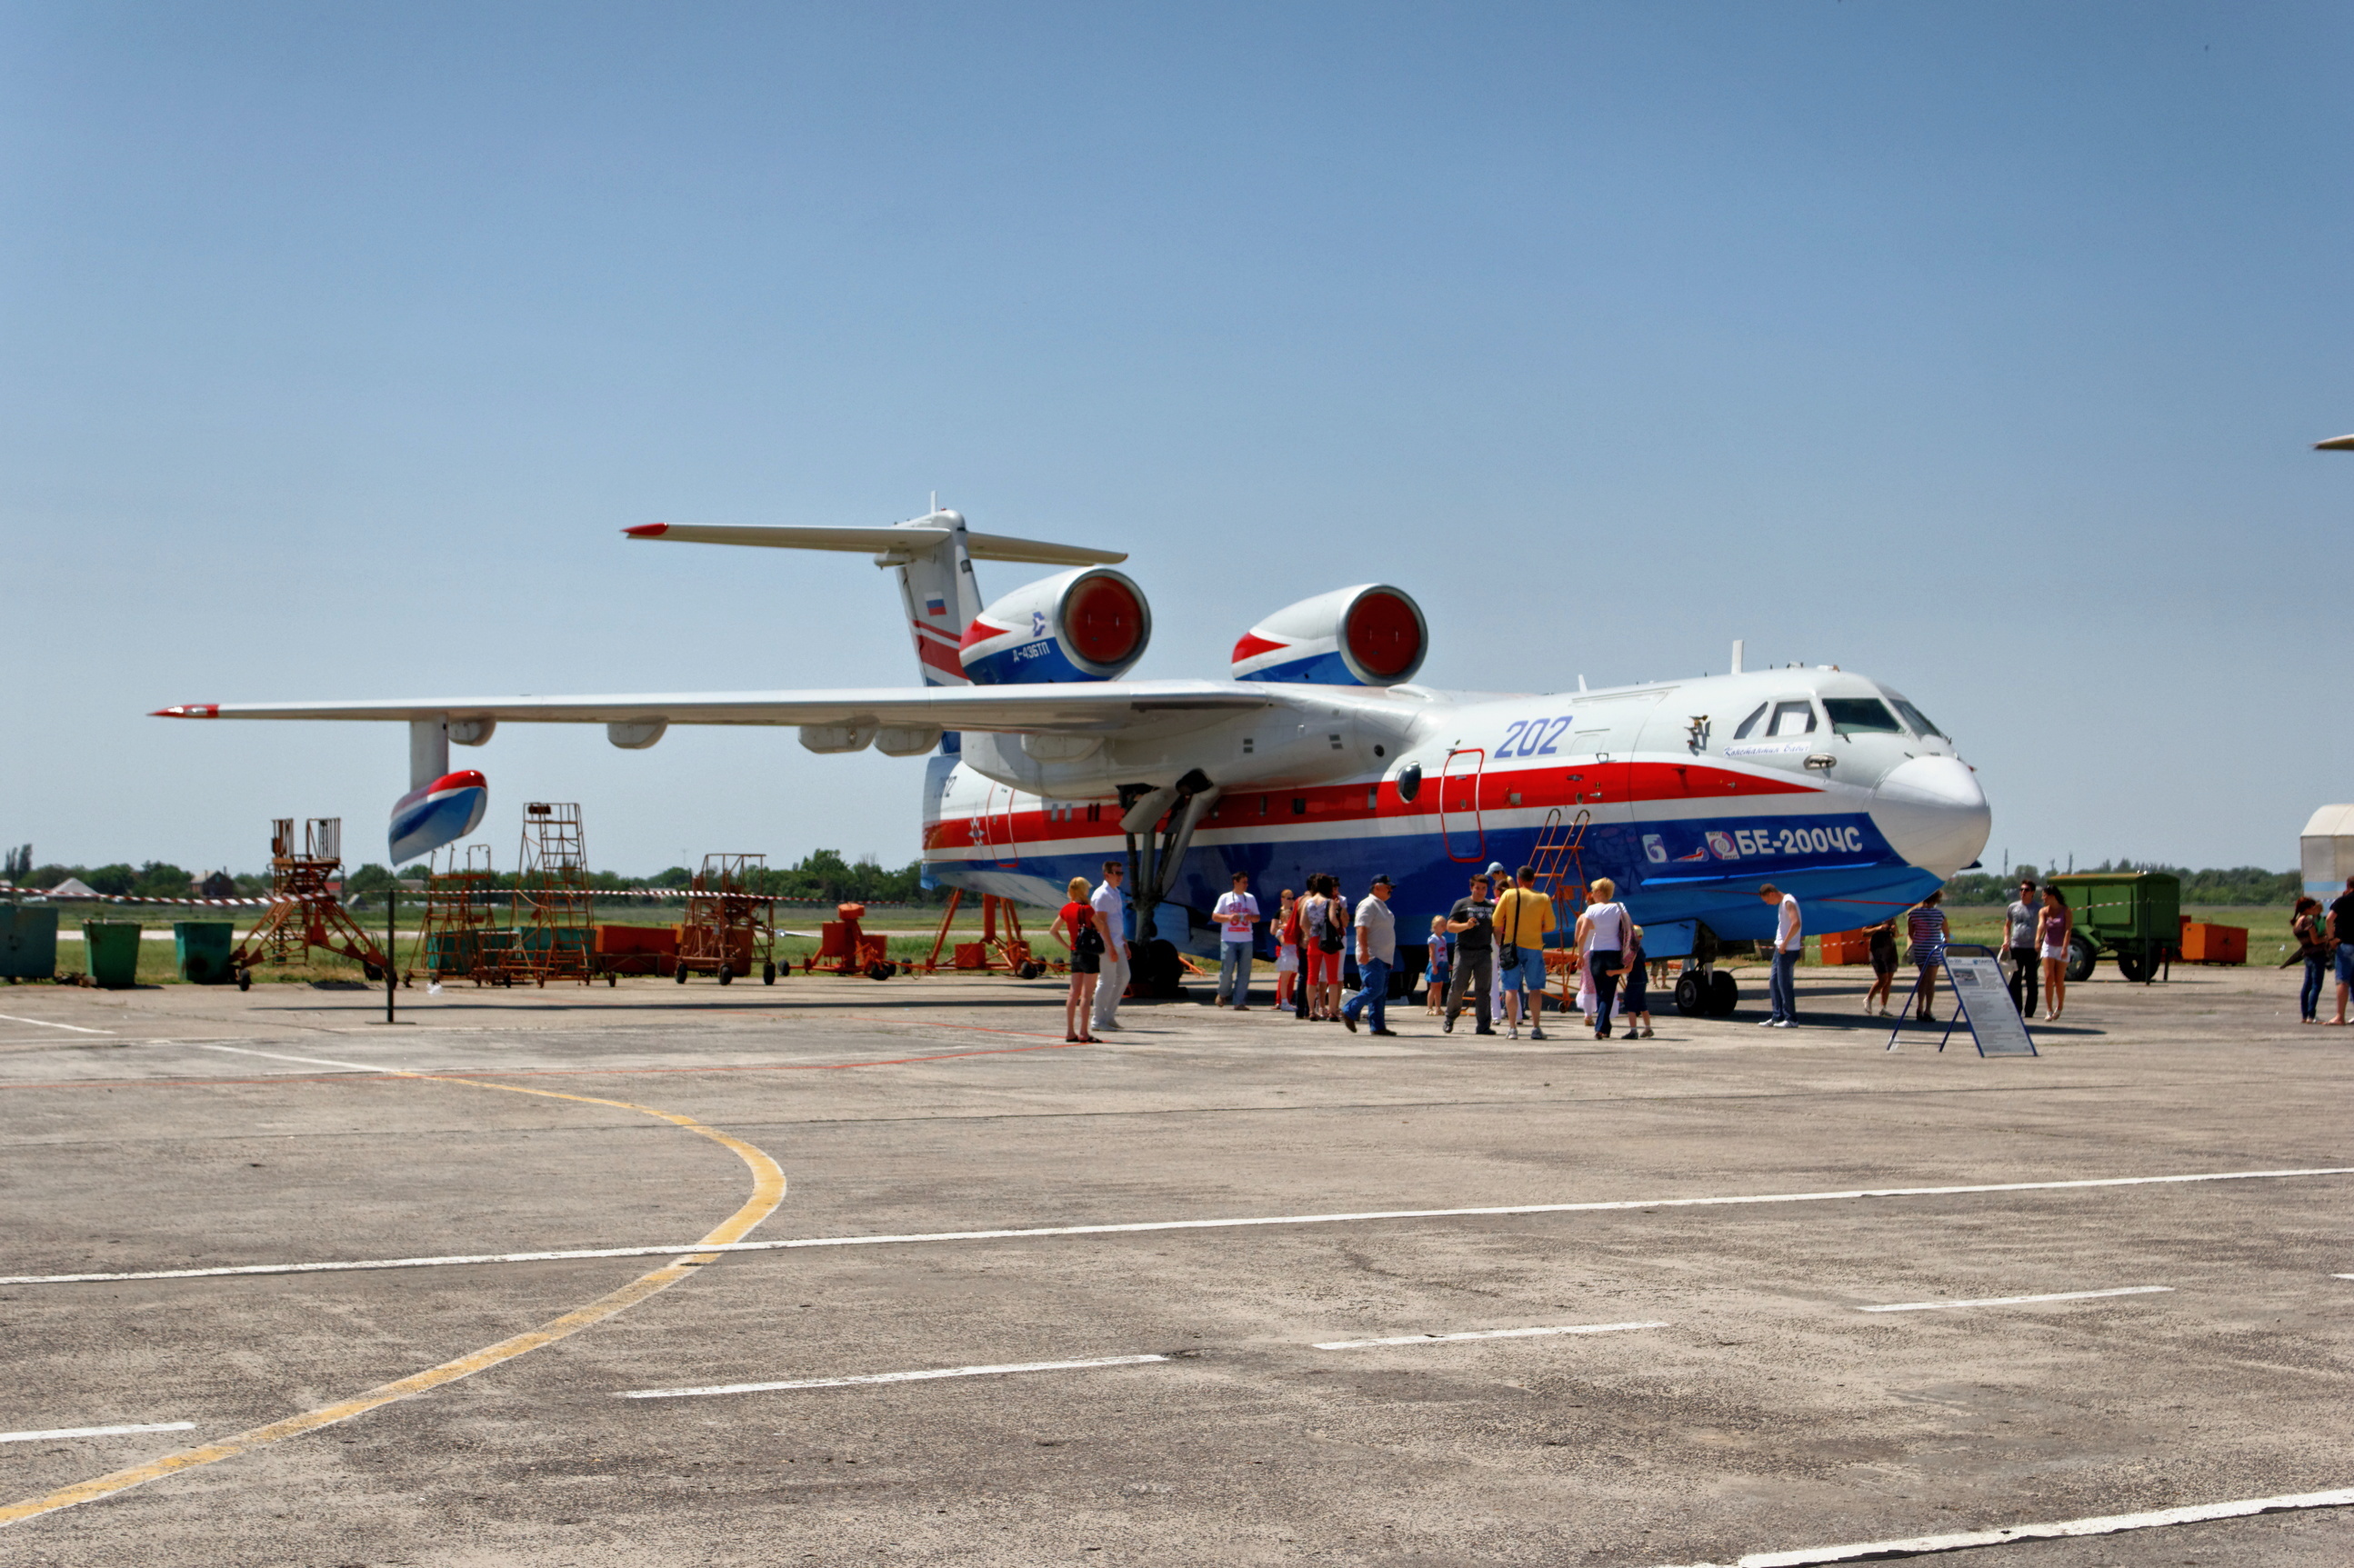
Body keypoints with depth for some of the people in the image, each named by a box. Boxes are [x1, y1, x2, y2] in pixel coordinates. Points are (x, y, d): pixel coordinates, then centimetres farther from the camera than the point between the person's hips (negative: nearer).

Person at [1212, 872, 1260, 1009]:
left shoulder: (1251, 898, 14)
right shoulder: (1225, 898, 5)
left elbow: (1257, 918, 16)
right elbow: (1214, 916, 4)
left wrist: (1250, 917, -7)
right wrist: (1229, 917, -13)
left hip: (1246, 940, 3)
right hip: (1229, 940, -3)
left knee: (1244, 972, -2)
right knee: (1227, 969, -8)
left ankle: (1239, 1002, 1)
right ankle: (1222, 994, 19)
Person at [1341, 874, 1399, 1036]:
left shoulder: (1382, 906, 21)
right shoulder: (1368, 905, -10)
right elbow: (1362, 928, -20)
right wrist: (1364, 950, -29)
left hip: (1383, 959, 10)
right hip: (1371, 957, -10)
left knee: (1381, 993, 6)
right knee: (1374, 989, -17)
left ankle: (1378, 1026, 6)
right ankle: (1349, 1012, -8)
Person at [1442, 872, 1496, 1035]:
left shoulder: (1491, 907, 15)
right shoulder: (1461, 904, 4)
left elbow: (1496, 930, 21)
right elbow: (1450, 926, -1)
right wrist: (1466, 925, -18)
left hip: (1484, 952, 3)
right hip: (1464, 951, -3)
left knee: (1483, 989, -2)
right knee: (1457, 988, -3)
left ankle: (1483, 1026, -1)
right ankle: (1449, 1020, 18)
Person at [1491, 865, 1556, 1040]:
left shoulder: (1509, 895, 0)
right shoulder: (1544, 899, 1)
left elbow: (1496, 922, 0)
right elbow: (1550, 926, 2)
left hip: (1511, 945, -1)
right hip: (1534, 947, 1)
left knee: (1511, 988, 3)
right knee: (1535, 988, 9)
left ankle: (1512, 1027, -1)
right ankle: (1536, 1028, 5)